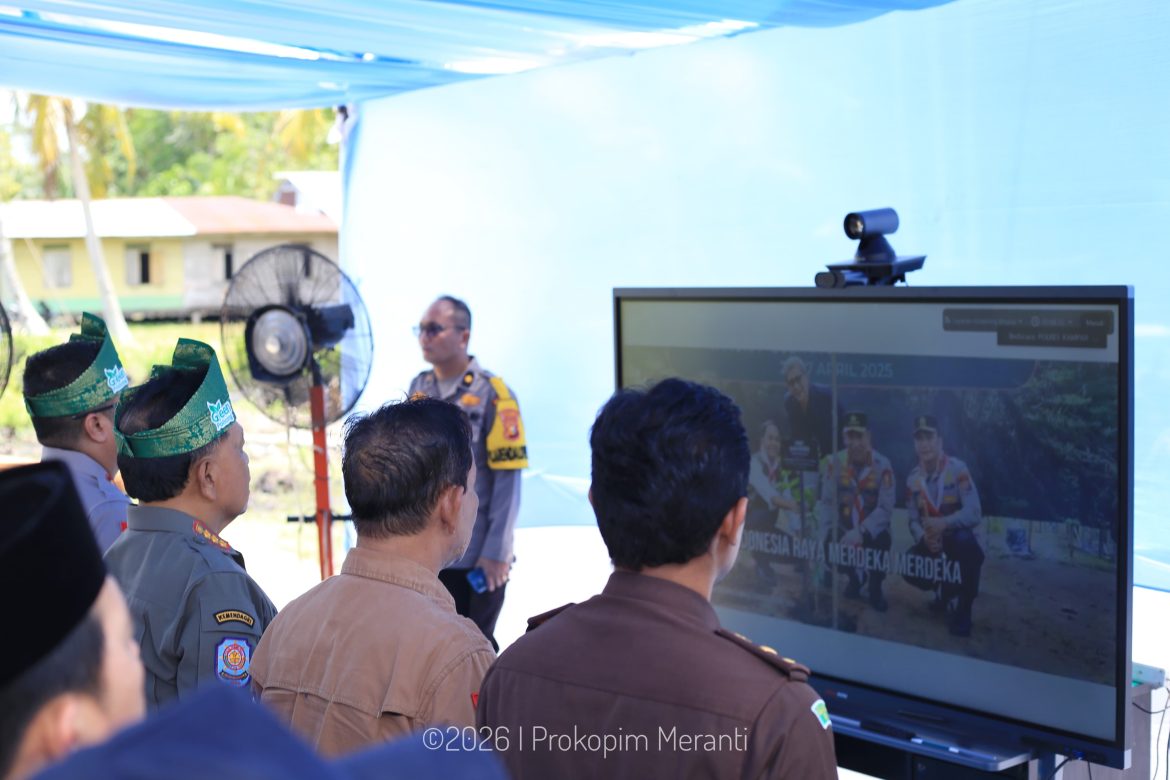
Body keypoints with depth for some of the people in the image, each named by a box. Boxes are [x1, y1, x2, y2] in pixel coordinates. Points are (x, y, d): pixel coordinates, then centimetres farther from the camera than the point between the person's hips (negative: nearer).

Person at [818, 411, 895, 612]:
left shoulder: (882, 465, -14)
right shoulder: (834, 463, -8)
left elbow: (886, 508, -18)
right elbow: (827, 502, -7)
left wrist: (861, 532, -29)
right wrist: (832, 532, -21)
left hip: (872, 528, -2)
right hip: (844, 526, 2)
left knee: (881, 542, -33)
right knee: (828, 549, -21)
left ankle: (875, 586, 2)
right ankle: (854, 576, 18)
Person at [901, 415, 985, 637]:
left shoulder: (957, 469, -18)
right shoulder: (913, 479, 0)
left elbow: (974, 513, -25)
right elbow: (913, 519, 1)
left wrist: (943, 523, -42)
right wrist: (924, 537, -23)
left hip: (964, 538, -5)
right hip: (932, 541, 5)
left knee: (964, 541, -39)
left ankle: (962, 608, -22)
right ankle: (947, 592, 14)